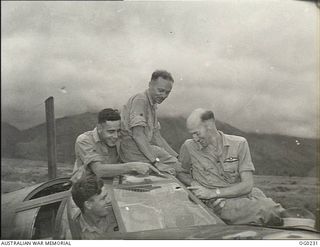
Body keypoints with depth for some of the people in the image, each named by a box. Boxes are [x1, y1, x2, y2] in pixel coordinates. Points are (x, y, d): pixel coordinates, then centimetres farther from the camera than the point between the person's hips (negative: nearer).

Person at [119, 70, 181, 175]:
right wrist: (156, 162, -28)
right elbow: (137, 135, -22)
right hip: (132, 149, -10)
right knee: (173, 164, -17)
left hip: (144, 147, 10)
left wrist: (176, 157, 8)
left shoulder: (153, 105, 17)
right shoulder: (140, 100, -13)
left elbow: (156, 137, 17)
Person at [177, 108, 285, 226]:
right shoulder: (189, 147, 3)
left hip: (249, 196, 3)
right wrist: (193, 183, -3)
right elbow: (179, 173, 20)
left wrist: (213, 193, -13)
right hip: (222, 204, -3)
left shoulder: (239, 144, 3)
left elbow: (247, 185, -4)